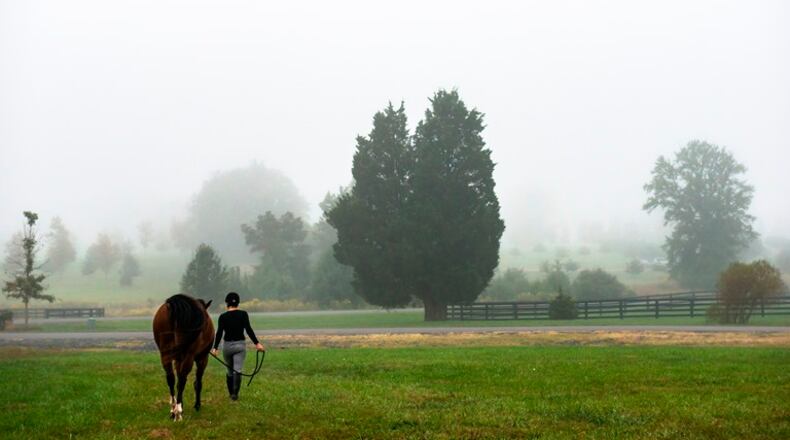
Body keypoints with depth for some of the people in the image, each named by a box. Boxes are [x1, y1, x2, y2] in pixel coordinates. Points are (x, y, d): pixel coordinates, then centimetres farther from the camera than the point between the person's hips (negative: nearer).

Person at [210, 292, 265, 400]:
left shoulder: (223, 317, -4)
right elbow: (248, 329, -13)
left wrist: (215, 348, -13)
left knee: (230, 371, 18)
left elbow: (219, 333, -11)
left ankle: (231, 393, 26)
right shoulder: (243, 314, -4)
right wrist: (257, 343, -13)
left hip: (227, 345, 1)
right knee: (237, 371, -7)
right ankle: (235, 393, -23)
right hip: (240, 344, -1)